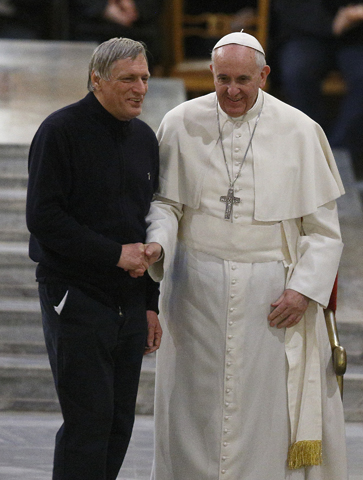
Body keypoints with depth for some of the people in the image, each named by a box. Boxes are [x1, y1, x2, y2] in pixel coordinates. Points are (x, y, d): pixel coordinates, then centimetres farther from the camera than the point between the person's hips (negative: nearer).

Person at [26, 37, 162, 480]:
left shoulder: (144, 138, 14)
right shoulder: (60, 131, -8)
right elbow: (43, 218, -15)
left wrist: (150, 303, 17)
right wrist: (114, 254, -15)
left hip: (129, 302, 7)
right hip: (76, 298, -7)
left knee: (119, 425, 6)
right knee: (88, 421, -10)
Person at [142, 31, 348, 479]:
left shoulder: (298, 131, -2)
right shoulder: (182, 124, 1)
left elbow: (322, 227, 0)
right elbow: (165, 201, 4)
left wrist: (305, 289, -10)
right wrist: (157, 242, -18)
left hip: (271, 290, -1)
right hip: (197, 287, 1)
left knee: (268, 408, -2)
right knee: (196, 404, 6)